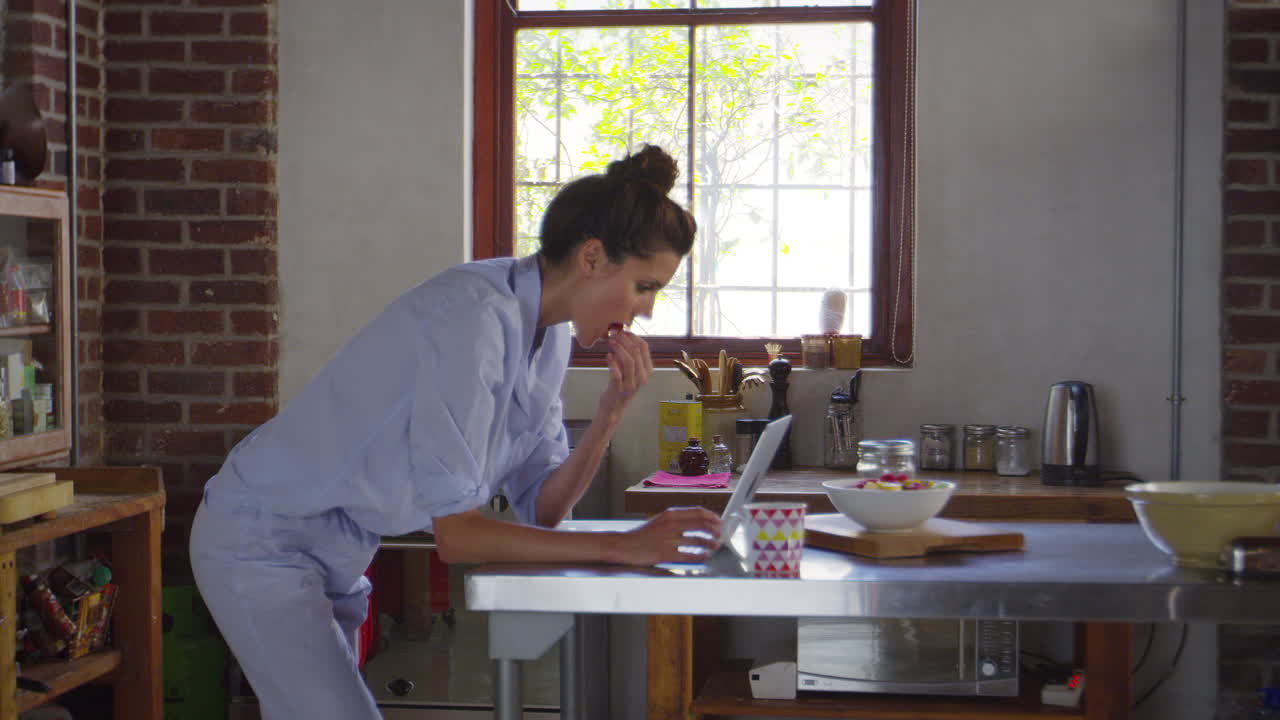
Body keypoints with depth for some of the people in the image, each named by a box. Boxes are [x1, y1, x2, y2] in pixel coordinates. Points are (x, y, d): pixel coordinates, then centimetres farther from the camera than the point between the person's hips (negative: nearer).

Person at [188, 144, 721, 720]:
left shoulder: (547, 333, 1)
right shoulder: (474, 320, -27)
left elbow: (541, 508, 0)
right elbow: (456, 535, -28)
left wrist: (610, 413, -13)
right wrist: (620, 547, -28)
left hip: (334, 556, 9)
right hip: (260, 539, -9)